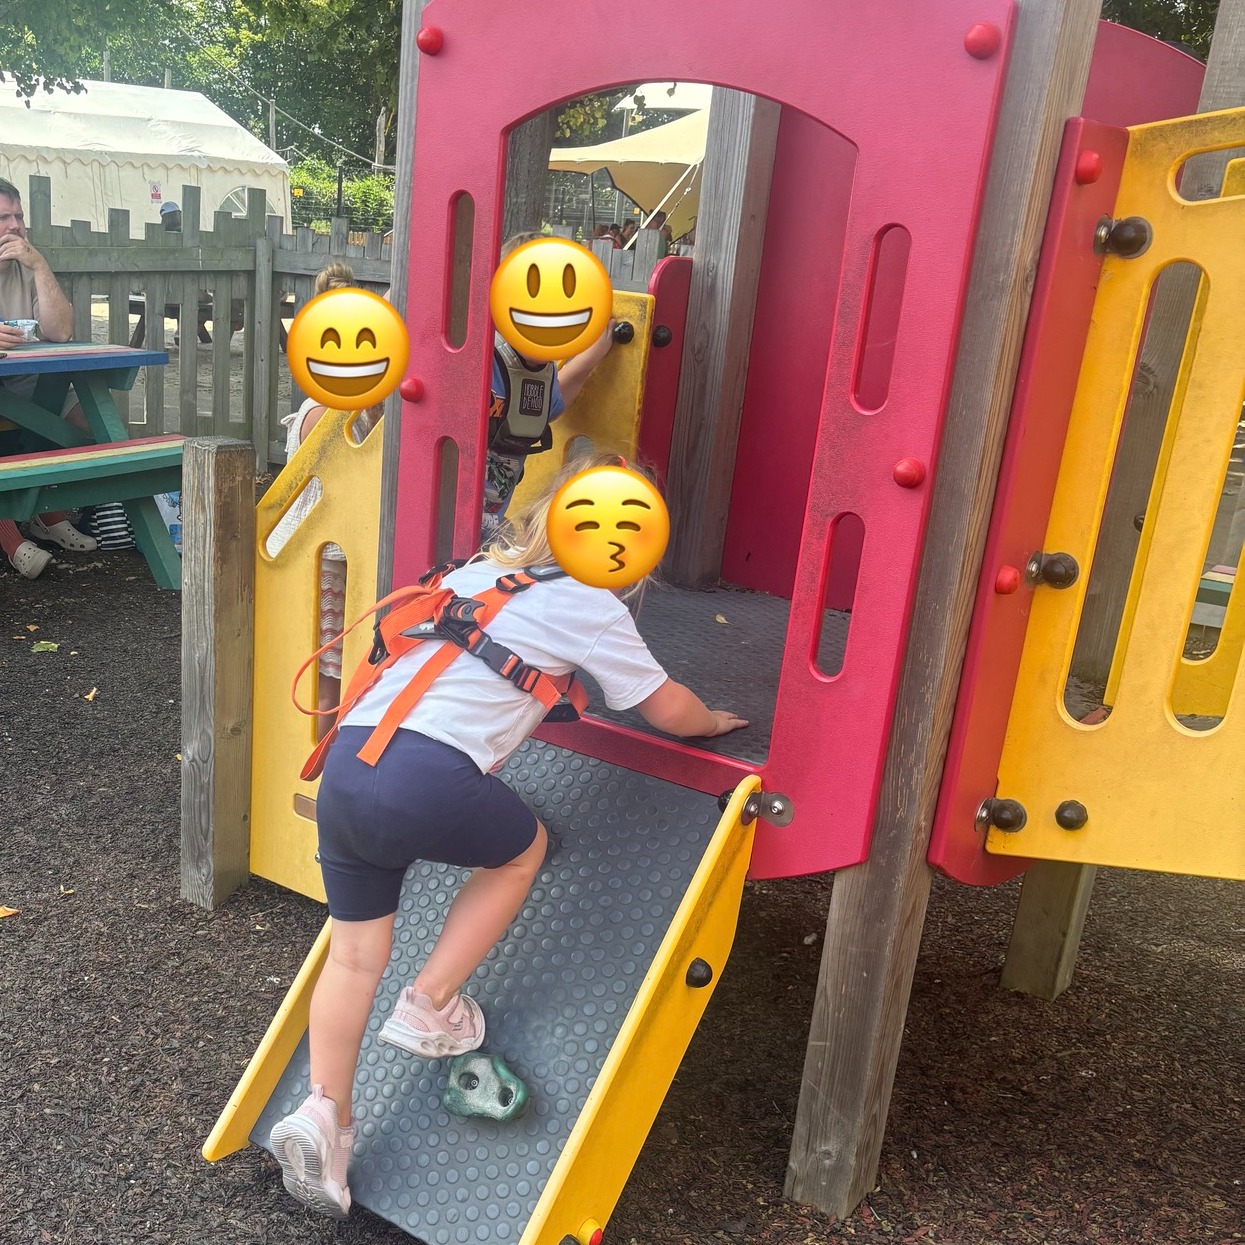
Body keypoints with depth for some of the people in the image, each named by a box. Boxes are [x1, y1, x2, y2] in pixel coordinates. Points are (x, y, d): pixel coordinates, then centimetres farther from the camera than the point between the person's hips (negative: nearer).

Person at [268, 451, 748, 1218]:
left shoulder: (482, 569, 27)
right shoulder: (590, 605, 7)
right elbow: (665, 709, 17)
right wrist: (715, 721, 36)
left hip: (347, 761, 7)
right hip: (426, 775, -6)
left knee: (356, 954, 18)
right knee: (520, 852, 23)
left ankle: (324, 1114, 11)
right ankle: (430, 1009, 21)